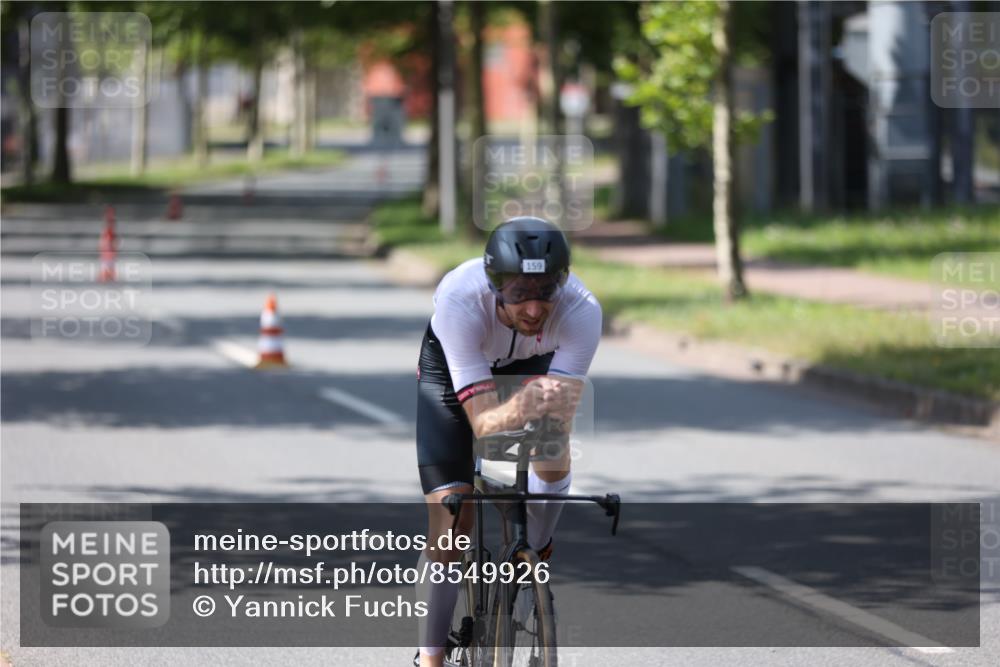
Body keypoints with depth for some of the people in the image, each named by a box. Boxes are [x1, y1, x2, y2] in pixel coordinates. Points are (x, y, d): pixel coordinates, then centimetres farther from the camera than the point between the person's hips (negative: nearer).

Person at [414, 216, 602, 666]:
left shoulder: (581, 310, -38)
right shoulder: (459, 298, -42)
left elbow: (561, 422, -39)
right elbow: (483, 424, -45)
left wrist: (555, 411, -62)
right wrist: (518, 410, -66)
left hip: (531, 366, 2)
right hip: (450, 370, -2)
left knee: (554, 464, -24)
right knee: (449, 525, -12)